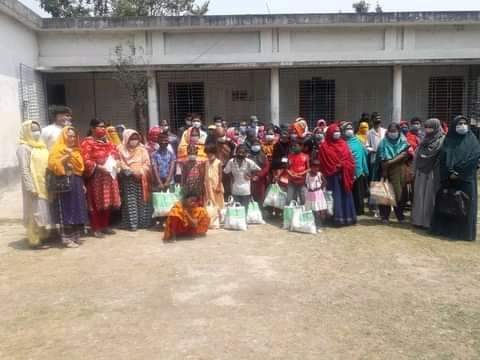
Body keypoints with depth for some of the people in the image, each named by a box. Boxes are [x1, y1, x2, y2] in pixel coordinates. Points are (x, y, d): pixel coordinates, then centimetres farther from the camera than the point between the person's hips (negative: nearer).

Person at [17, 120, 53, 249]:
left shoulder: (41, 146, 13)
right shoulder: (24, 148, -10)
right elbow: (24, 169, -16)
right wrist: (31, 187, -20)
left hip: (44, 185, 7)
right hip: (34, 185, -7)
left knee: (44, 211, 13)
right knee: (35, 212, -2)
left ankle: (43, 236, 24)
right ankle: (35, 240, 6)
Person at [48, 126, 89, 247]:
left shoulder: (76, 151, 18)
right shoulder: (57, 150, -3)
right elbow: (52, 165, -16)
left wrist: (83, 184, 15)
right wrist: (66, 157, -23)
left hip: (77, 184, 7)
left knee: (78, 210, 8)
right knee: (67, 210, -6)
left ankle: (76, 236, 17)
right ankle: (67, 238, -1)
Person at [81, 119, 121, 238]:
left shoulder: (107, 142, 16)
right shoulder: (87, 142, -9)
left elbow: (115, 154, 23)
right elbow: (86, 161, -17)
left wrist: (116, 164, 3)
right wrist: (98, 167, -24)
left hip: (109, 176, 7)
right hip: (96, 177, -7)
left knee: (108, 202, 10)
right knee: (96, 203, -2)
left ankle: (105, 226, 21)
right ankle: (96, 228, 6)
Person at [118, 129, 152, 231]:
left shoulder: (142, 149, 11)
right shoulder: (122, 150, 4)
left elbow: (147, 163, 5)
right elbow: (122, 165, -4)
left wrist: (140, 171, -12)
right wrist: (132, 172, -16)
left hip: (142, 179, 2)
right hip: (128, 179, -2)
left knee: (142, 201, 3)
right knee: (131, 201, -4)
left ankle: (143, 222, 11)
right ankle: (132, 223, -2)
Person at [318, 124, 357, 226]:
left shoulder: (344, 144, 12)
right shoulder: (325, 146, -2)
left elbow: (349, 159, 9)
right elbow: (323, 163, -7)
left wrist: (350, 172, -3)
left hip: (345, 174, 5)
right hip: (333, 175, -4)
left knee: (346, 195, 7)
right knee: (336, 197, -4)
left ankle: (348, 217, 15)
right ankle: (338, 218, 1)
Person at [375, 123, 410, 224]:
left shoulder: (403, 142, 5)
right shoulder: (384, 142, 4)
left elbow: (405, 155, -9)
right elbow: (382, 159, -1)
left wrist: (391, 161, -17)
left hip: (399, 172, 1)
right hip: (386, 171, 0)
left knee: (400, 193, 2)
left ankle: (400, 215, 16)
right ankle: (385, 216, 6)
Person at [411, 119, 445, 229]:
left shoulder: (442, 140, -6)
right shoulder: (425, 140, 14)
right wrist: (415, 170, 12)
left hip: (433, 173, -6)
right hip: (421, 171, 6)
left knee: (430, 196, -4)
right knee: (420, 195, 7)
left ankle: (429, 221, 2)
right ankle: (419, 219, 14)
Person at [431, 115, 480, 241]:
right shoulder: (448, 140, 7)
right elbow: (443, 158, -1)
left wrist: (458, 173, -14)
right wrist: (450, 173, -15)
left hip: (466, 179, -2)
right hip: (448, 179, 2)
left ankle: (464, 231, 6)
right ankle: (445, 228, 14)